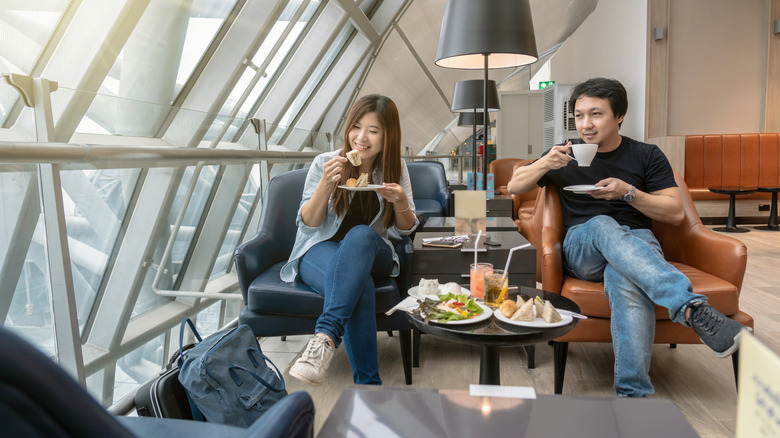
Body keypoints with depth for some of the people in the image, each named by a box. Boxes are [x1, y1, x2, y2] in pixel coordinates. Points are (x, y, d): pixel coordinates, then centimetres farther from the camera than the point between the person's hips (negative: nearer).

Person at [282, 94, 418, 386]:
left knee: (361, 234, -38)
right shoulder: (324, 163, -2)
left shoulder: (395, 168, 5)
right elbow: (308, 224, -6)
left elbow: (405, 229, 7)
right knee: (360, 284, -38)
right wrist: (326, 184, -22)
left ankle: (325, 337, -47)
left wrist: (401, 202, -16)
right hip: (321, 251, -1)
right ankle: (367, 384, -36)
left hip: (370, 253, 2)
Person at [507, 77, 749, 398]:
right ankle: (691, 307, -52)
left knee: (623, 279, -40)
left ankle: (632, 393, -44)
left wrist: (628, 192, -9)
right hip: (582, 248, 1)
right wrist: (544, 164, -6)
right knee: (603, 224, -39)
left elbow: (676, 213, 7)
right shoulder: (567, 154, 15)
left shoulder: (647, 156, 12)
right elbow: (514, 187, 14)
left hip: (637, 243, 0)